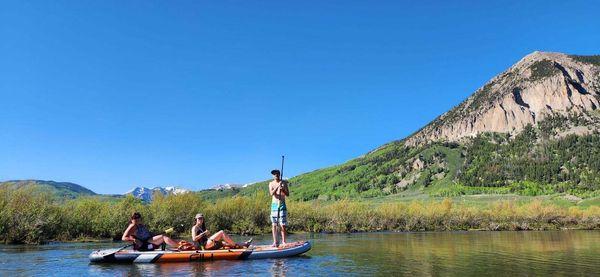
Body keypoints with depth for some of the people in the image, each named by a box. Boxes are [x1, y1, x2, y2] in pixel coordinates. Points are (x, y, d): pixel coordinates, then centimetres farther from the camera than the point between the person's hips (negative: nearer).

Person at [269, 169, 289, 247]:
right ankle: (275, 242, 6)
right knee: (274, 225, 1)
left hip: (282, 204, -1)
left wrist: (282, 189, -17)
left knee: (283, 225, -4)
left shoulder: (284, 182, 4)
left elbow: (288, 194, 1)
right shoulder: (271, 184, 6)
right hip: (274, 205, 1)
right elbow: (271, 193, -11)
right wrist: (277, 187, -24)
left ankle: (283, 241, 3)